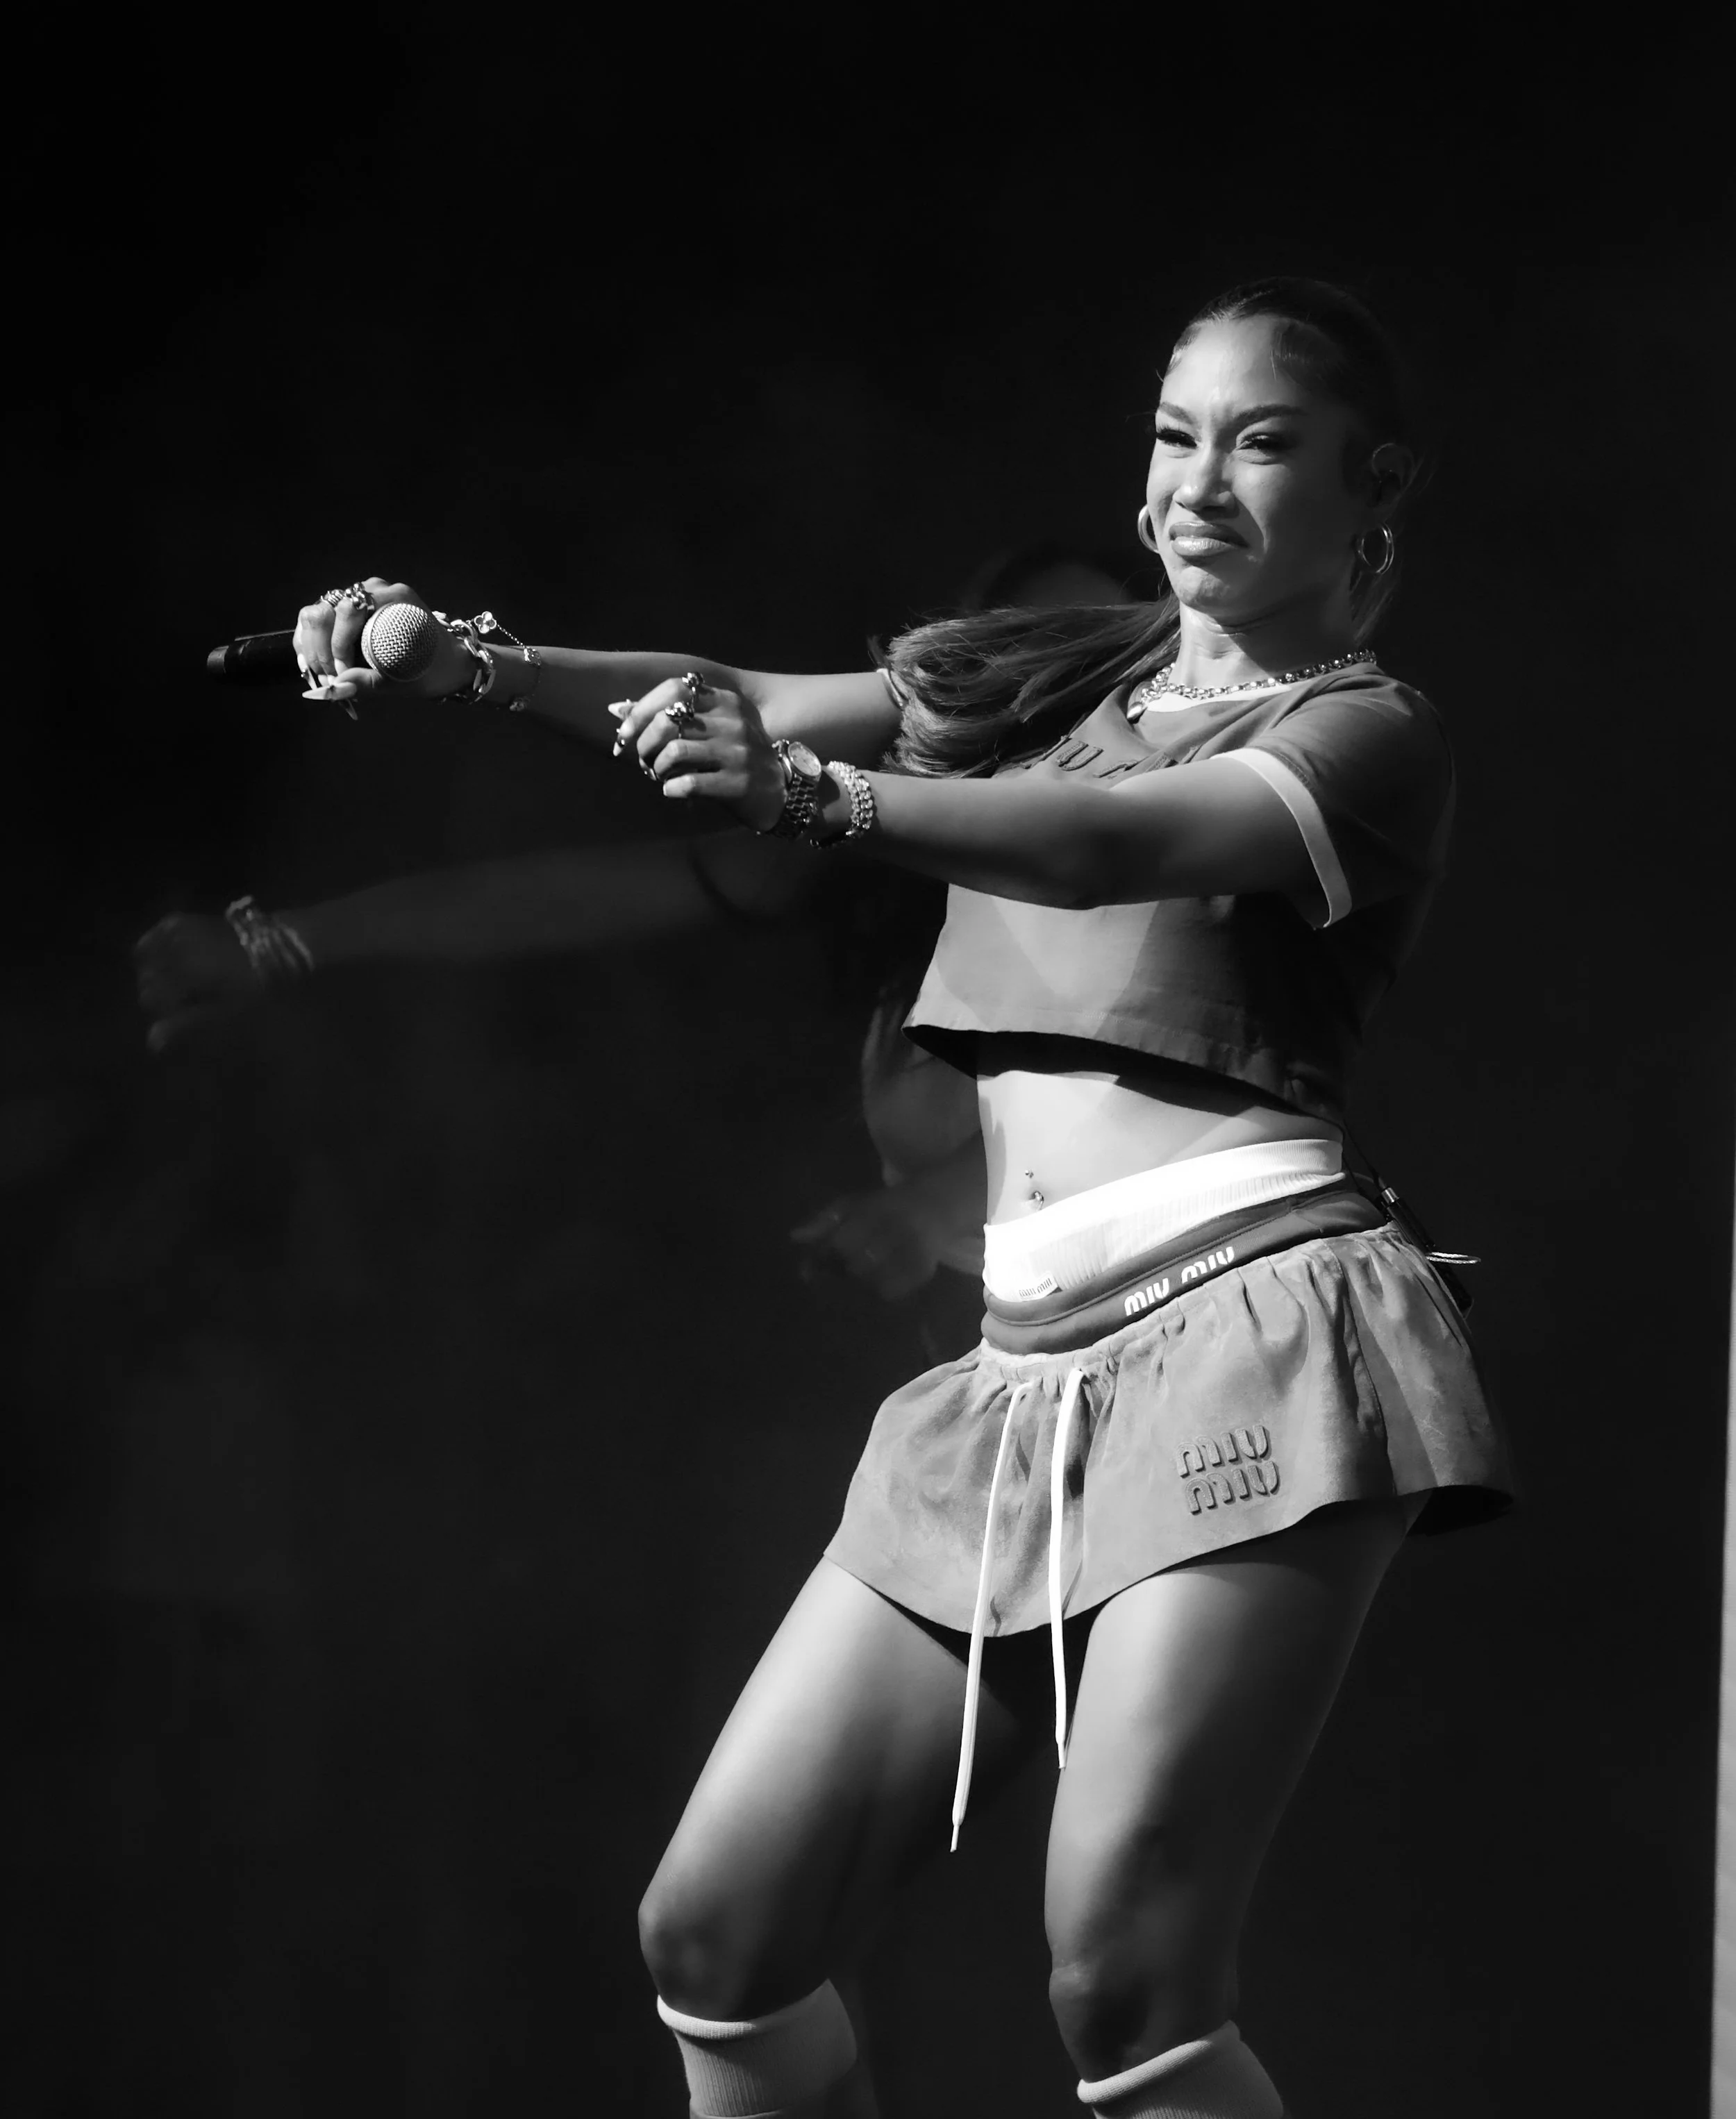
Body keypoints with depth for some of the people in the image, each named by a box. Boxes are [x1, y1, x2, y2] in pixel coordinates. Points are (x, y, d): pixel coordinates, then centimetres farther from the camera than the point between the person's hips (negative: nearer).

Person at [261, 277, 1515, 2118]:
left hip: (1245, 1324, -6)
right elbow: (748, 713, 5)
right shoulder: (1045, 675, 20)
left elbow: (1122, 843, -18)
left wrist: (811, 794, -35)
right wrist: (476, 663, -13)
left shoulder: (1371, 738, 2)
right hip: (1024, 1366, 7)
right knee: (718, 1935, 1)